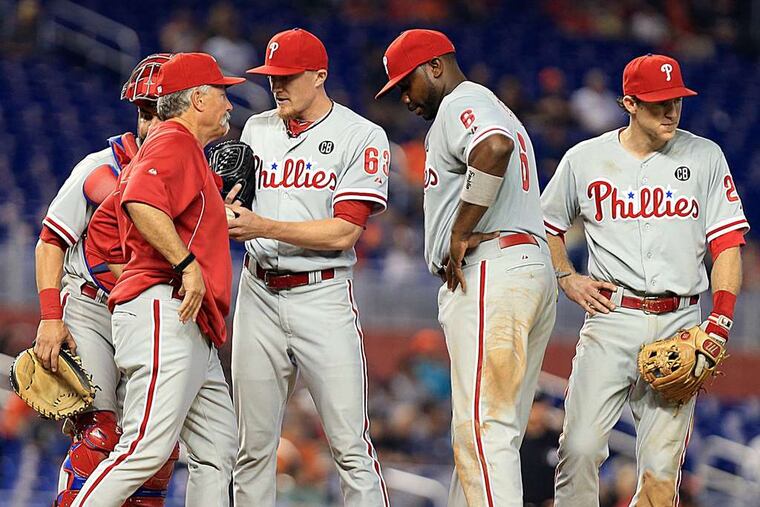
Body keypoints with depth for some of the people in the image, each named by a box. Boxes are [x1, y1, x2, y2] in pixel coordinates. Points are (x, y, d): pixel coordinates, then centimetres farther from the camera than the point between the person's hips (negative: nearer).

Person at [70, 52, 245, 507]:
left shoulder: (191, 154, 29)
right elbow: (140, 202, -23)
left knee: (217, 453, 5)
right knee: (148, 447, -20)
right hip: (163, 309, -11)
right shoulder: (174, 142, -4)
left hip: (193, 328, 11)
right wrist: (187, 263, -26)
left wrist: (224, 210, 26)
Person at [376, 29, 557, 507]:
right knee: (491, 430, 11)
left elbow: (494, 148, -26)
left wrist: (461, 233, -19)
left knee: (483, 427, -15)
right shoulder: (496, 109, 29)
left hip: (490, 269, -11)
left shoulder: (462, 102, -4)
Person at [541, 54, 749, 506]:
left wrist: (720, 323, -7)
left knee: (662, 469, -4)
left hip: (679, 325, 0)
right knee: (580, 449, -12)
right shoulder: (585, 159, 6)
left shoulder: (705, 158, 6)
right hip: (611, 319, 0)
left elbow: (728, 244, 4)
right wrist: (567, 278, 5)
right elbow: (547, 226, 21)